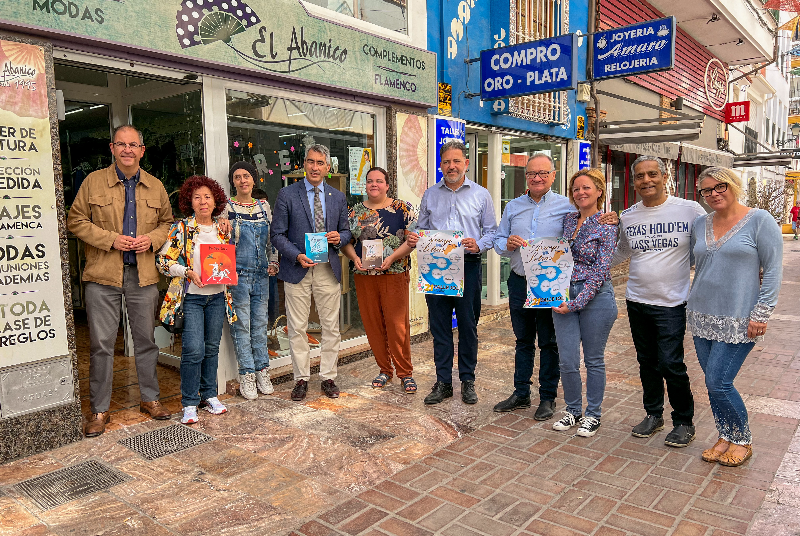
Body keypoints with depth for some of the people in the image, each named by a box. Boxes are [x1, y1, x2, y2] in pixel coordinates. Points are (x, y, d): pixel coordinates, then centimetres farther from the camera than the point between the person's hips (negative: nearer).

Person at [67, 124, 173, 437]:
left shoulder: (155, 186, 9)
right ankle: (100, 410, 15)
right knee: (101, 344, 2)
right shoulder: (94, 182, 1)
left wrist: (152, 239, -5)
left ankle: (150, 399, 26)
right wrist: (111, 239, -12)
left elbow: (167, 222, 16)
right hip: (103, 274, -2)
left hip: (143, 274, 2)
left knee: (146, 340, 11)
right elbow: (76, 221, 1)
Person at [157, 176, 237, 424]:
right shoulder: (181, 228, -3)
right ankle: (189, 403, 5)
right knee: (193, 350, -9)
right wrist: (189, 272, -18)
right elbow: (163, 261, -5)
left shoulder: (222, 229, 9)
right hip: (191, 297, -4)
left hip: (217, 296, 4)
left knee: (212, 348, 11)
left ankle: (209, 395, 25)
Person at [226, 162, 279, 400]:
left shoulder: (264, 206, 11)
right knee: (241, 325, 0)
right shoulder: (226, 207, -1)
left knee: (260, 323, 9)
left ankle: (262, 372, 19)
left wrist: (273, 262, 7)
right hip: (237, 274, -4)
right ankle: (246, 375, 9)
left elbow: (271, 238, 17)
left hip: (261, 274, 4)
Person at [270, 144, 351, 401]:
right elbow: (277, 234, -2)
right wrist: (297, 256, -16)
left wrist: (339, 237, -8)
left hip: (329, 269, 2)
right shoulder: (287, 195, 0)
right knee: (297, 328, 4)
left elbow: (346, 231, 16)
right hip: (297, 269, -2)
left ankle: (328, 377, 19)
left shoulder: (338, 197, 10)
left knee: (331, 326, 6)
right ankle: (301, 378, 17)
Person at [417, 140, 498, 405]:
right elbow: (420, 229, 16)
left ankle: (468, 381, 18)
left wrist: (478, 244, -14)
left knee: (468, 325, 4)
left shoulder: (481, 194, 6)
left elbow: (492, 230, 6)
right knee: (439, 325, 4)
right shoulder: (430, 195, 13)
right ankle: (443, 382, 15)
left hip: (468, 266, -2)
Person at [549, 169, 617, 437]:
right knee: (567, 361, 5)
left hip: (595, 297, -4)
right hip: (564, 295, 5)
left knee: (594, 360, 8)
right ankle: (572, 410, 25)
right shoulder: (568, 220, 10)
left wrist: (576, 303, -16)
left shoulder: (606, 227, -7)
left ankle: (593, 414, 24)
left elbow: (600, 271, -12)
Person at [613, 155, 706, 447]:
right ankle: (654, 414, 32)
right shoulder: (627, 217, 6)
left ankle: (684, 421, 16)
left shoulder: (690, 210, -6)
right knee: (647, 362, 15)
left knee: (671, 364, -6)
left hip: (671, 303, -4)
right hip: (636, 300, 5)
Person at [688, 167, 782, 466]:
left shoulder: (759, 220, -5)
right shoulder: (700, 225, 10)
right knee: (713, 383, 10)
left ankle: (742, 441, 16)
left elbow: (773, 270, -7)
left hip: (739, 321, -5)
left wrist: (761, 314, -12)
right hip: (702, 316, 6)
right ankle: (725, 438, 27)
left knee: (718, 383, -7)